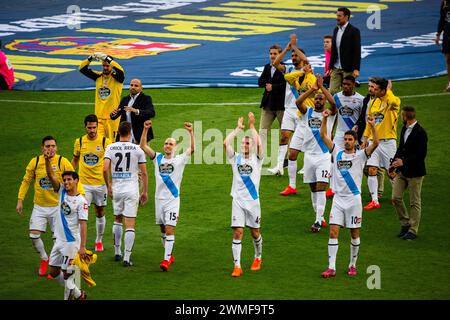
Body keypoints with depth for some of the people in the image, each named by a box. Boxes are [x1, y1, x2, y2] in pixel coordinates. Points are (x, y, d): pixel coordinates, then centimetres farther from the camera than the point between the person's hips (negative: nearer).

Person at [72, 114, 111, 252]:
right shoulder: (79, 142, -1)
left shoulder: (105, 142, -7)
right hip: (83, 183, 0)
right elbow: (75, 160, 14)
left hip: (100, 183, 0)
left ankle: (99, 240, 30)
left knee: (100, 213, 12)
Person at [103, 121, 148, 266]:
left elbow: (105, 169, -11)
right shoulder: (137, 149, -4)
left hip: (116, 189, 2)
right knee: (130, 225, -2)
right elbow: (144, 173, -2)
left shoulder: (110, 148, -2)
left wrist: (108, 186, 5)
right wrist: (145, 192, 8)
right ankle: (127, 258, -6)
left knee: (117, 219, 22)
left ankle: (117, 252, 28)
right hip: (132, 190, -2)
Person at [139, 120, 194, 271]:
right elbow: (143, 146, 0)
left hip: (173, 200, -4)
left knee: (169, 229, -11)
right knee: (163, 229, 13)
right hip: (159, 198, 4)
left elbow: (192, 148, -15)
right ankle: (169, 256, 27)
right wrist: (145, 130, -12)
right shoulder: (158, 158, 6)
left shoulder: (180, 160, -2)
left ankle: (166, 259, -13)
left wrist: (191, 132, -26)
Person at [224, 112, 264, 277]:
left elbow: (259, 144, -19)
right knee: (237, 232, -8)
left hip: (253, 200, 0)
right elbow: (226, 143, -10)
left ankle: (258, 258, 36)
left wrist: (251, 126, -14)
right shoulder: (236, 158, 4)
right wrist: (238, 128, -3)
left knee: (255, 232, 12)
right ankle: (237, 266, -9)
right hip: (238, 200, 0)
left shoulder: (257, 159, 0)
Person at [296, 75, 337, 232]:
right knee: (313, 189, 10)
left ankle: (318, 221, -16)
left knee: (320, 188, -12)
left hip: (324, 156, -4)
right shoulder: (308, 112, 8)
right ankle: (320, 218, 20)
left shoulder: (329, 113, 1)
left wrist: (322, 87, -18)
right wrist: (312, 89, -19)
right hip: (309, 154, 4)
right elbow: (298, 102, -11)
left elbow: (333, 103, -21)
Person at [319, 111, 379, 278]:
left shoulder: (360, 155, 0)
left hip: (354, 199, -2)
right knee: (333, 232, -5)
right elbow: (323, 135, 5)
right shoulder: (337, 152, 8)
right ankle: (331, 267, -6)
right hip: (338, 199, 2)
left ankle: (352, 265, 18)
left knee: (354, 234, 6)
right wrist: (325, 119, -7)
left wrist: (372, 127, -27)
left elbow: (375, 143, -14)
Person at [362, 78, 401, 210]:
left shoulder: (394, 101, -10)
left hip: (387, 141, -6)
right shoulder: (372, 102, 11)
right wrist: (365, 139, 16)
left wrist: (388, 89, -19)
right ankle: (374, 200, 3)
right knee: (372, 170, -2)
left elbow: (392, 101, -37)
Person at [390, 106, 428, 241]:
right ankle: (405, 224, 19)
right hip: (401, 171, 8)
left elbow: (421, 154, -20)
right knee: (396, 198, 4)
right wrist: (394, 163, 10)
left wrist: (404, 162, -22)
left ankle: (413, 230, 9)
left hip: (415, 172, -8)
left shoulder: (420, 133, -17)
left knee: (415, 202, 2)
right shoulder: (404, 129, 10)